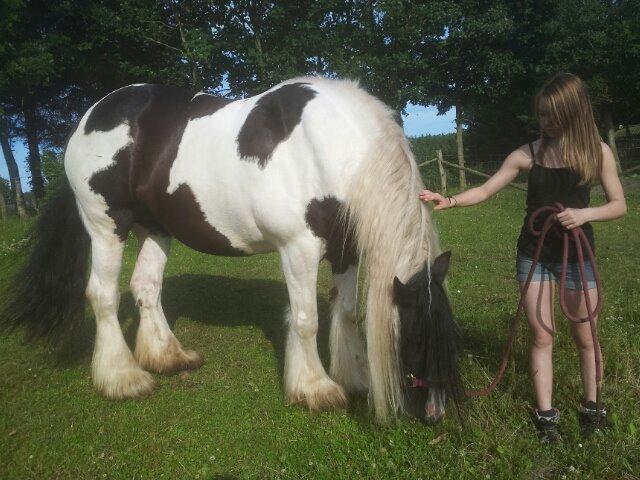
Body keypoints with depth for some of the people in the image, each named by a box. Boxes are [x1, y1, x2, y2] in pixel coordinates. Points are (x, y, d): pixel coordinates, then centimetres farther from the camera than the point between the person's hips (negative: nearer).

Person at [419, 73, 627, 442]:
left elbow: (619, 205, -1)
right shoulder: (528, 154, -4)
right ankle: (546, 414, 15)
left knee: (584, 336, 10)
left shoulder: (598, 152, -5)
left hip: (577, 253, 0)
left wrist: (585, 213, -19)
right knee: (542, 335, 4)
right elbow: (485, 191, -3)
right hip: (534, 253, 1)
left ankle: (591, 404, 32)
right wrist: (449, 201, -19)